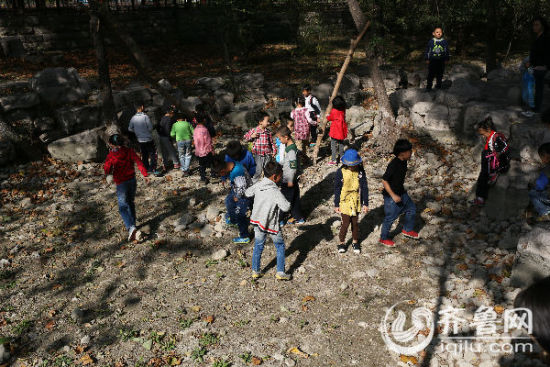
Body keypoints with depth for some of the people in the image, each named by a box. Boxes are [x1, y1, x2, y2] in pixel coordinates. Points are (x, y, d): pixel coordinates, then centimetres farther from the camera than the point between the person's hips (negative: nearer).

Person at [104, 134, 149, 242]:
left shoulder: (111, 156, -9)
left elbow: (107, 171, -3)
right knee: (131, 203, 22)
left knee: (123, 207, -2)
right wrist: (145, 175, -6)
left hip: (121, 183, -4)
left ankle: (131, 228, -22)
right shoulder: (129, 151, 0)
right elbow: (139, 162, -7)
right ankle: (132, 224, 31)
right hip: (132, 180, 4)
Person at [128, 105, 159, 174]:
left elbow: (130, 129, 8)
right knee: (153, 154, 3)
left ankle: (146, 169, 23)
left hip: (140, 140, 5)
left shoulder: (133, 118, -1)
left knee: (144, 155, 16)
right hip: (148, 139, -5)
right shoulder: (145, 117, -17)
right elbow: (150, 128, -16)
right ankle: (153, 169, -3)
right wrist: (149, 132, 5)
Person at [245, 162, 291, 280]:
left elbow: (247, 193, 13)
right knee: (280, 246, 14)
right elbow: (286, 207, -27)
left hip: (258, 222, 6)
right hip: (271, 225, -5)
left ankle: (255, 271, 28)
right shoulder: (275, 191, -24)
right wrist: (286, 201, -7)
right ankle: (280, 272, 17)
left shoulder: (257, 185, -5)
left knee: (258, 246, 19)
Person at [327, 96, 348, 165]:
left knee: (333, 145, 1)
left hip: (335, 131, -6)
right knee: (341, 144, 21)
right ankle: (342, 156, 33)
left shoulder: (334, 111, -19)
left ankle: (334, 160, 0)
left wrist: (327, 115, 17)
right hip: (342, 130, 6)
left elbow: (329, 118, -5)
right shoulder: (343, 110, -1)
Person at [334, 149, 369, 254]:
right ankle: (341, 242, 19)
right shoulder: (341, 172, -13)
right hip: (345, 202, -2)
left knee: (355, 222, 13)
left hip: (356, 202, 2)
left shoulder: (360, 171, -7)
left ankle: (355, 242, 32)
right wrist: (336, 205, -2)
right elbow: (337, 189, -5)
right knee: (345, 223, -3)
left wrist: (366, 203, 2)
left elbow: (364, 188, 1)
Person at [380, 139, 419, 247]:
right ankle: (384, 238, 26)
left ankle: (407, 230, 40)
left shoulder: (404, 162, -1)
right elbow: (384, 181, -25)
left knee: (411, 209, 19)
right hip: (391, 196, -9)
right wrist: (393, 195, -24)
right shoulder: (393, 165, -28)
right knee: (390, 218, 5)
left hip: (401, 193, 9)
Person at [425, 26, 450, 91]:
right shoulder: (431, 41, -4)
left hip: (441, 61, 1)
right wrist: (427, 59, 2)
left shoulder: (444, 41, 0)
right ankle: (429, 86, 12)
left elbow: (447, 51, 8)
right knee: (431, 74, 2)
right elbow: (427, 50, 3)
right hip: (432, 61, -1)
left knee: (440, 74, 10)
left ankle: (438, 85, 26)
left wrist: (446, 59, 8)